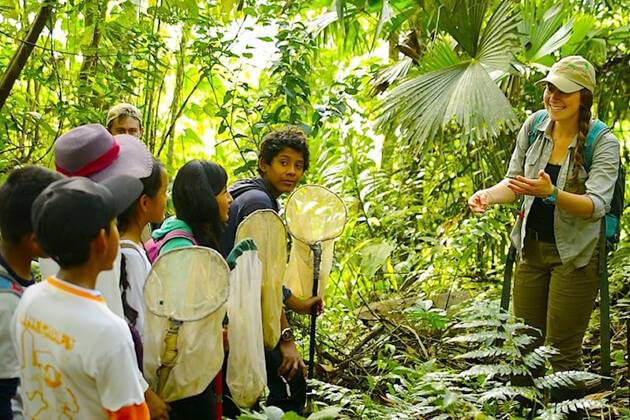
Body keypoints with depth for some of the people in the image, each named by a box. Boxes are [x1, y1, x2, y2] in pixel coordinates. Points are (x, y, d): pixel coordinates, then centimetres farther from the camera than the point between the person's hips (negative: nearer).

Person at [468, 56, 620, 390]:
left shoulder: (603, 143, -14)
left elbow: (597, 205, -24)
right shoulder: (534, 125, -1)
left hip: (575, 254, -4)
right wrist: (489, 195, -15)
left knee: (563, 351, 3)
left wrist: (551, 193, -41)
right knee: (525, 344, 12)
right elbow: (514, 183, 6)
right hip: (532, 247, 5)